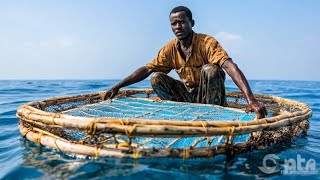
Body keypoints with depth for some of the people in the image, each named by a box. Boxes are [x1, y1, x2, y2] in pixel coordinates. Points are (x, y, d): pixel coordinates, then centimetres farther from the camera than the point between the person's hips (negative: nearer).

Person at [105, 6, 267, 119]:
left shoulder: (207, 42, -20)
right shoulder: (170, 49, -5)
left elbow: (230, 66, -35)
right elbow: (146, 69, -3)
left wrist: (251, 100, -50)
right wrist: (117, 87, -11)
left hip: (210, 95, -4)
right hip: (188, 95, 5)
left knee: (210, 69, -33)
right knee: (156, 78, -12)